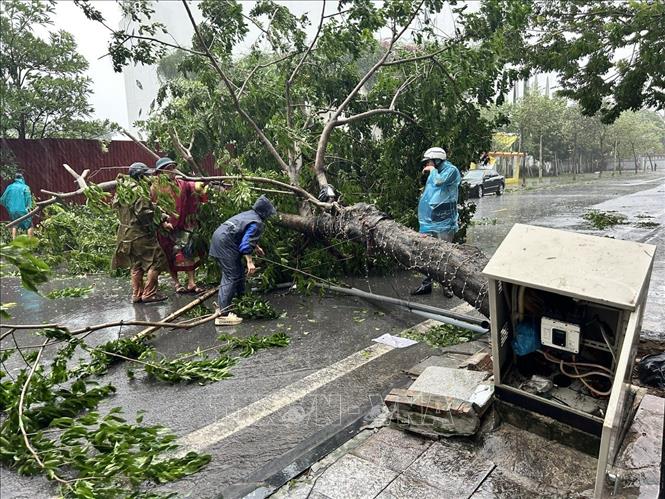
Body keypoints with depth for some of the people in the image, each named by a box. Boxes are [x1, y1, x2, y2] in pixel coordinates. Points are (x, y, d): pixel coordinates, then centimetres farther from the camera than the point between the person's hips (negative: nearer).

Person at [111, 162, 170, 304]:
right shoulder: (139, 191, -17)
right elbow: (145, 213, -22)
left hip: (127, 234, 9)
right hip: (141, 234, -9)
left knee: (136, 265, 17)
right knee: (156, 261, 0)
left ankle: (136, 295, 22)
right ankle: (149, 294, 1)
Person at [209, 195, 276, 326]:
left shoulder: (248, 214, 19)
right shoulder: (257, 223, -11)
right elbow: (246, 243, -22)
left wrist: (256, 247, 46)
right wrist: (250, 262, -25)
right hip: (225, 244, -11)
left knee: (238, 271, 20)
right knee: (230, 277, -11)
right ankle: (223, 315, -15)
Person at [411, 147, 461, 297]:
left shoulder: (451, 170, -6)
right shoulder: (433, 174, 15)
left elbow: (439, 181, -27)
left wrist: (433, 170, -6)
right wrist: (423, 224, 16)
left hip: (443, 223, -7)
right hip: (429, 222, 7)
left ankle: (447, 285, 15)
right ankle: (427, 284, 19)